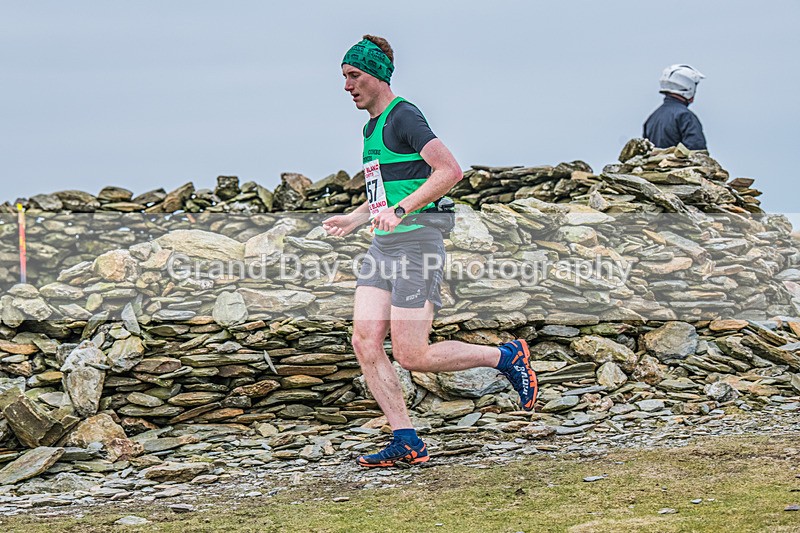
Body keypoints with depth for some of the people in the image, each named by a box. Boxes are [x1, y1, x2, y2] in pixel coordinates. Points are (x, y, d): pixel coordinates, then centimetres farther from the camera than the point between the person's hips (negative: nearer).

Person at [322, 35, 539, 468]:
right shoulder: (372, 127, 19)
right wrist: (352, 219, 25)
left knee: (411, 356, -9)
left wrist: (400, 210, -28)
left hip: (416, 244, -9)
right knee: (365, 343, -4)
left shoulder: (403, 117, -11)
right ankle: (406, 443, 0)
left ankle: (506, 357, 9)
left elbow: (449, 171, -23)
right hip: (383, 246, 9)